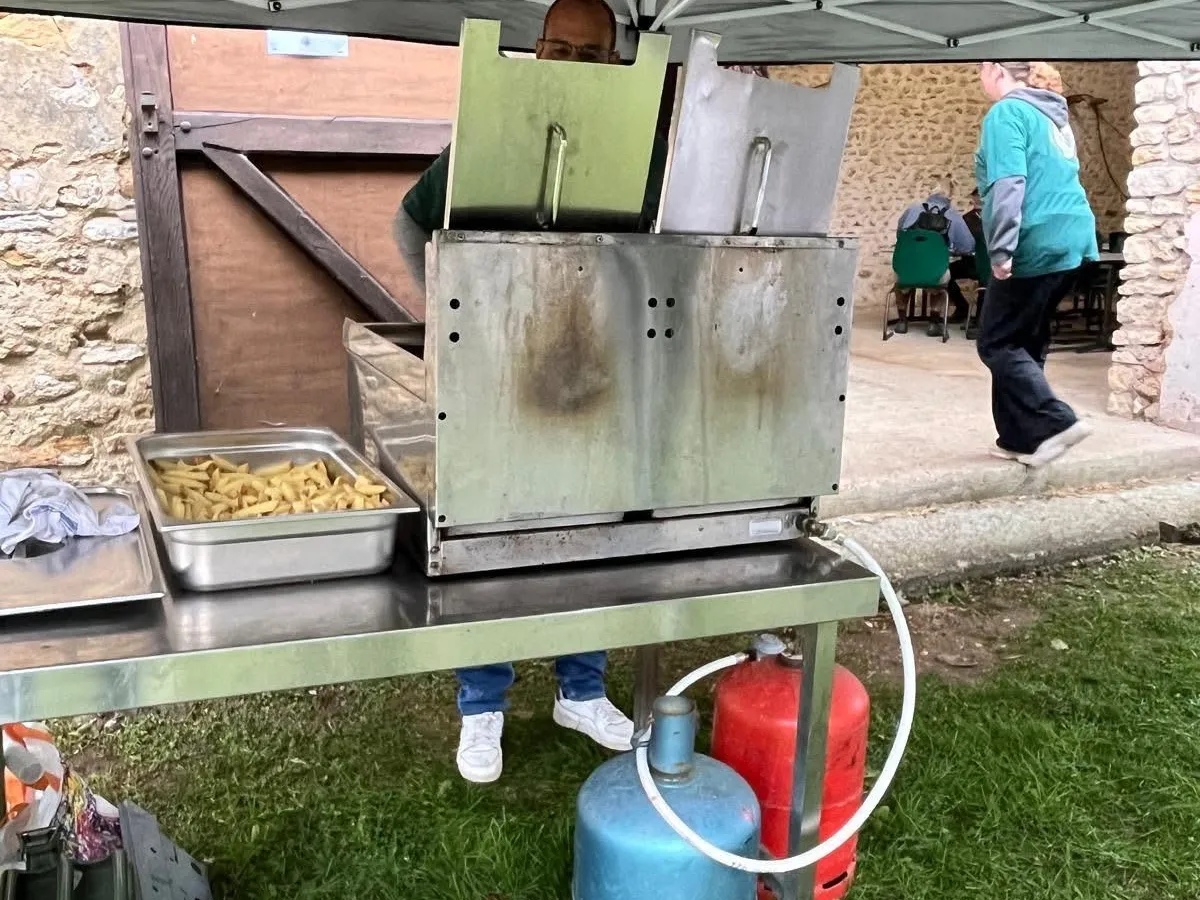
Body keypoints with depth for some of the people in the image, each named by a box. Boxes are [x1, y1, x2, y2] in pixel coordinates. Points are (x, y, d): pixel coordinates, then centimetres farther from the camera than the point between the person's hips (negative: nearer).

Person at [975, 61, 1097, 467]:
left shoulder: (1007, 113, -8)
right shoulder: (1052, 113, 20)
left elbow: (1009, 185, -19)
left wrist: (1001, 250, -21)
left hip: (1038, 244, -9)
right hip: (1071, 239, 9)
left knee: (997, 344, -2)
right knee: (1024, 342, 14)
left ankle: (1057, 423, -10)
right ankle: (1020, 438, 16)